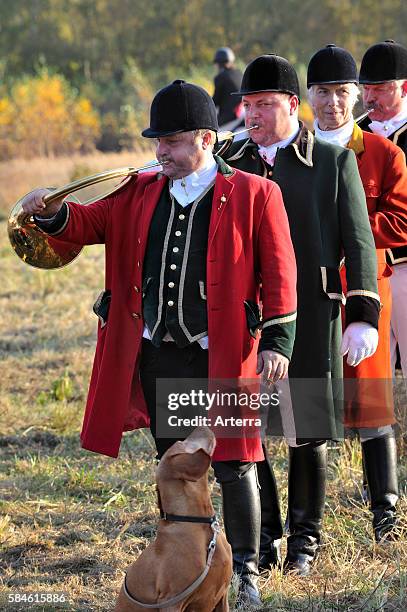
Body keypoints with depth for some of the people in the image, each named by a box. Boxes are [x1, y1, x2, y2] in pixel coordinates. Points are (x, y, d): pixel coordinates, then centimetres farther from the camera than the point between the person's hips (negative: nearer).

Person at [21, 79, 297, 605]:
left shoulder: (254, 196, -4)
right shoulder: (141, 194, 10)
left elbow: (279, 274, -4)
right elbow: (92, 223, 8)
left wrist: (277, 341, -10)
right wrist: (53, 213, -14)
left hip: (221, 359, -5)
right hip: (157, 359, 5)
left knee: (232, 467, 0)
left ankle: (245, 571, 12)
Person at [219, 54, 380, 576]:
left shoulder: (334, 161, 1)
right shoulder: (229, 163, 8)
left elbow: (359, 243, 0)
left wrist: (363, 316, -6)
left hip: (311, 318, -2)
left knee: (308, 433, 5)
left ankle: (304, 542, 17)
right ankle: (264, 536, 16)